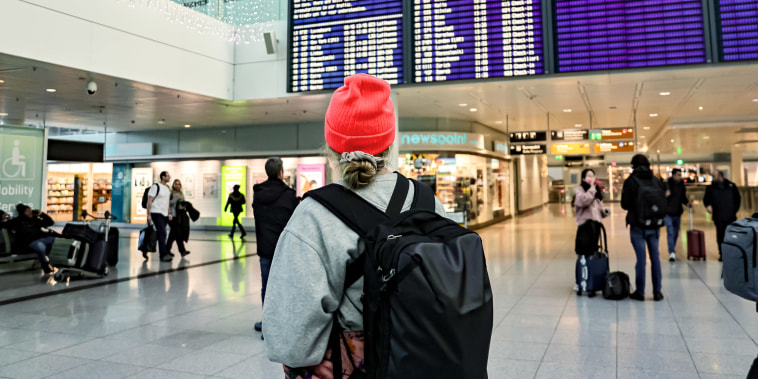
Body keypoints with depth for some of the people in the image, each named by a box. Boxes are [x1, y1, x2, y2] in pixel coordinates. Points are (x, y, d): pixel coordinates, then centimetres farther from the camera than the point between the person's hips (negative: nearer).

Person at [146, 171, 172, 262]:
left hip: (165, 214, 8)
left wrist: (169, 213, 14)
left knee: (160, 234, 9)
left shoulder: (168, 188, 16)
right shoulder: (156, 186, -8)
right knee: (162, 233, -13)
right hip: (156, 213, -8)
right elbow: (149, 201, -10)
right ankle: (164, 255, -12)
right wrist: (148, 214, -14)